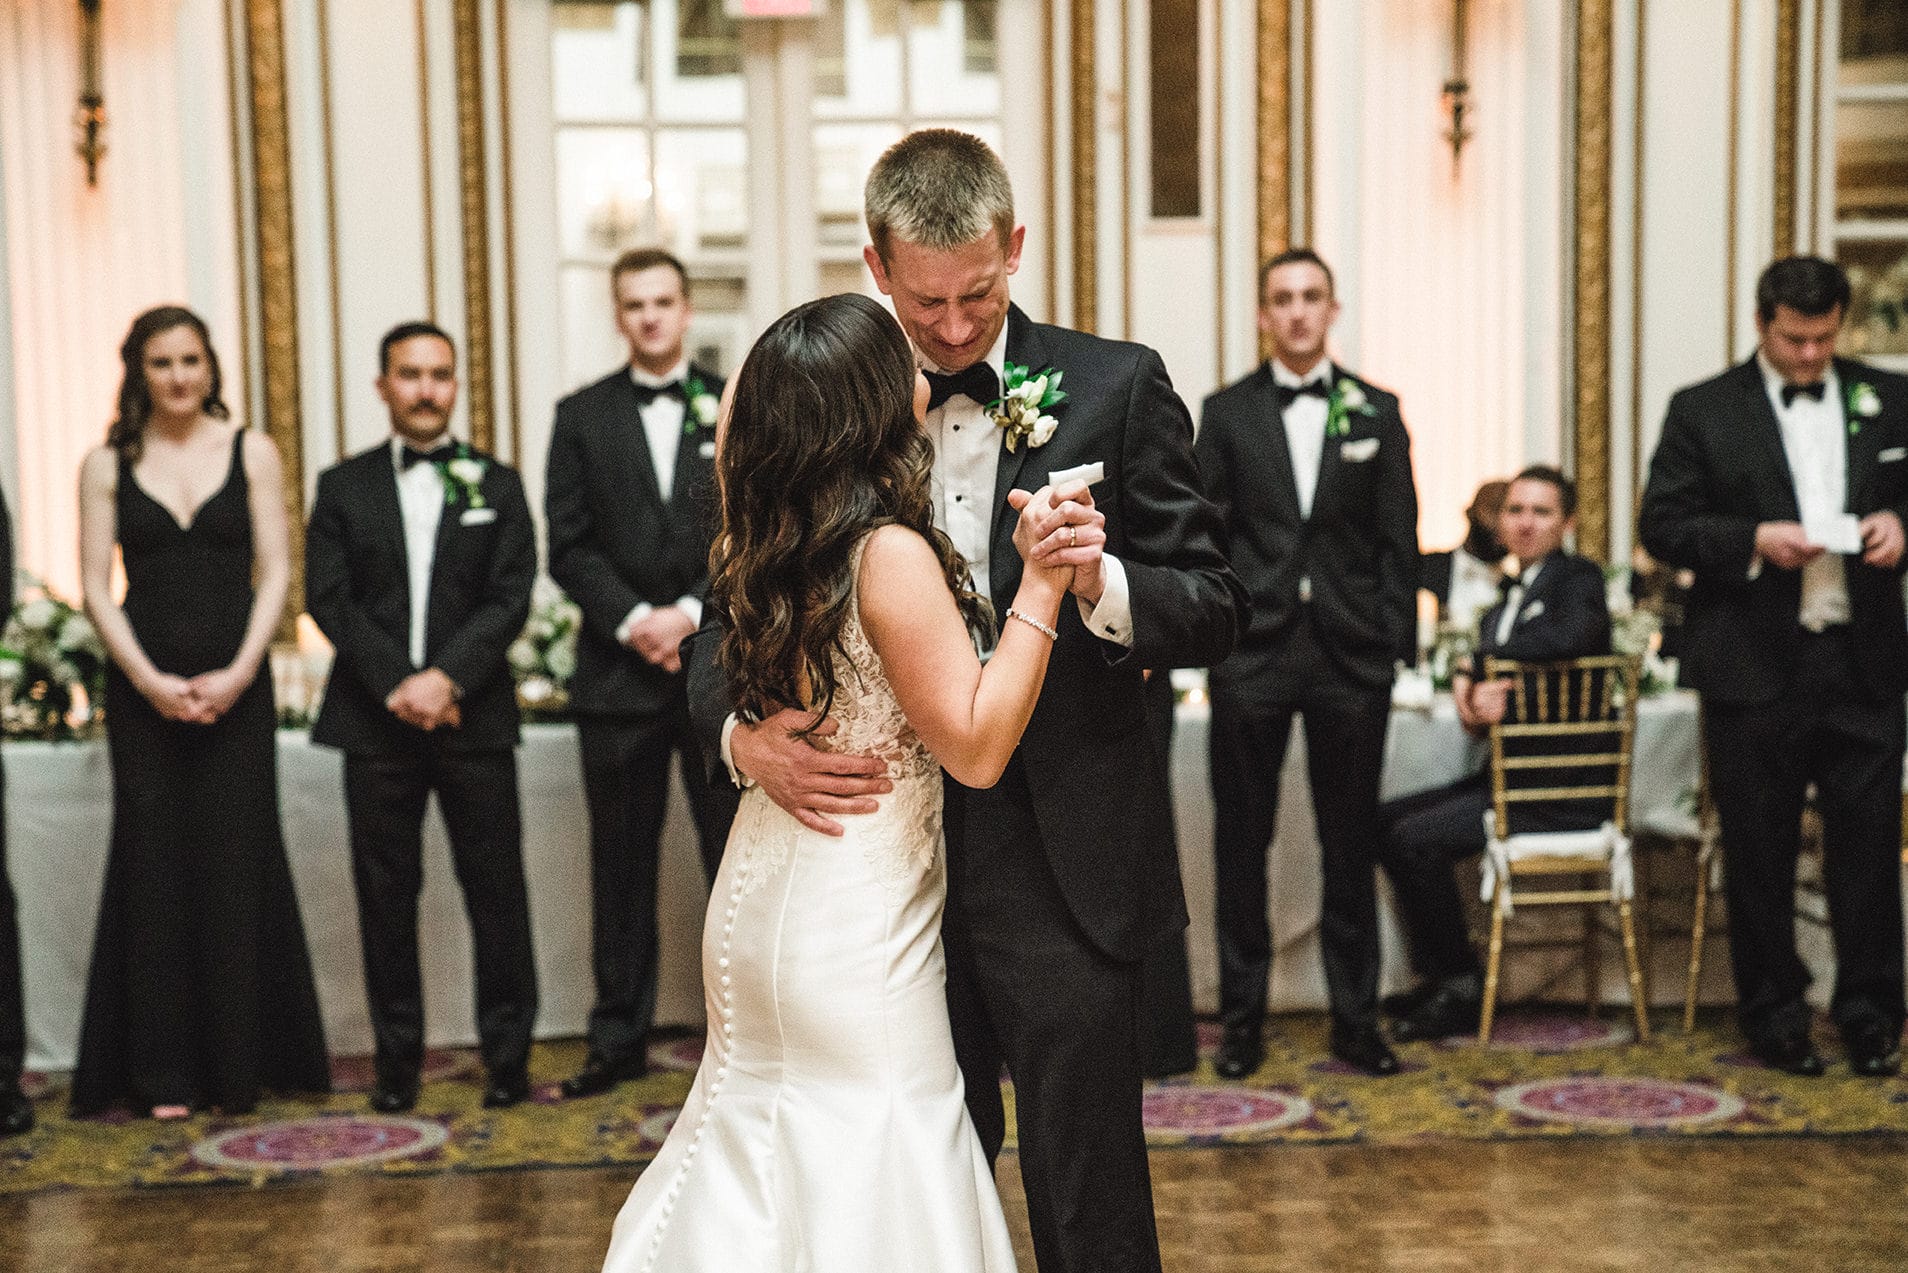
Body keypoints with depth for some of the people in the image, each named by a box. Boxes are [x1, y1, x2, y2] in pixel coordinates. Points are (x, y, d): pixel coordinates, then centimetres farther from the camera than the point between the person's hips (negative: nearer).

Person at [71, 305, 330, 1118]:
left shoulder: (251, 454, 5)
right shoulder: (107, 466, 5)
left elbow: (275, 572, 1)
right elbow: (95, 587, 1)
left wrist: (237, 674, -10)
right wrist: (149, 680, -10)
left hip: (235, 684, 0)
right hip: (143, 689, 0)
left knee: (238, 866, 1)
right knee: (155, 867, 2)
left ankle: (242, 1063, 10)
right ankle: (163, 1072, 9)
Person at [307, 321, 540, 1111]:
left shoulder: (495, 484, 9)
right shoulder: (343, 487, 10)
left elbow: (511, 598, -1)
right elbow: (328, 598, 0)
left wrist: (448, 677, -14)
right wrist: (396, 684, -12)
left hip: (474, 716, 0)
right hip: (375, 720, 1)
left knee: (496, 888, 0)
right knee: (385, 892, 4)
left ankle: (508, 1053, 8)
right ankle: (397, 1059, 12)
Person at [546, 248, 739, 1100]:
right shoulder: (582, 417, 8)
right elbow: (568, 548, 2)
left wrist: (694, 612, -11)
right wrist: (632, 620, -11)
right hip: (619, 671, 1)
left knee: (738, 855, 4)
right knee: (622, 864, 5)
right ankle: (619, 1039, 13)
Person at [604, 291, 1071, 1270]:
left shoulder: (763, 551, 3)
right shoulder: (891, 554, -20)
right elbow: (976, 747, -20)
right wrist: (1039, 584, -19)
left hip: (765, 896, 8)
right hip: (854, 923, -8)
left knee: (767, 1151, 19)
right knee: (871, 1182, 3)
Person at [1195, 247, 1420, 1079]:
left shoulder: (1375, 413, 7)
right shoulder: (1227, 413, 5)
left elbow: (1398, 540, 6)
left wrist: (1396, 644, -1)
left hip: (1350, 656, 1)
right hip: (1252, 652, 0)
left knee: (1351, 844, 7)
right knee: (1242, 840, 5)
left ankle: (1355, 1018, 17)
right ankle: (1241, 1019, 14)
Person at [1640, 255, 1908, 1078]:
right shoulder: (1703, 412, 3)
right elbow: (1662, 525, -2)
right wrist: (1754, 540, -16)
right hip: (1755, 664, -2)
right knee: (1760, 852, 6)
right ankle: (1773, 1015, 18)